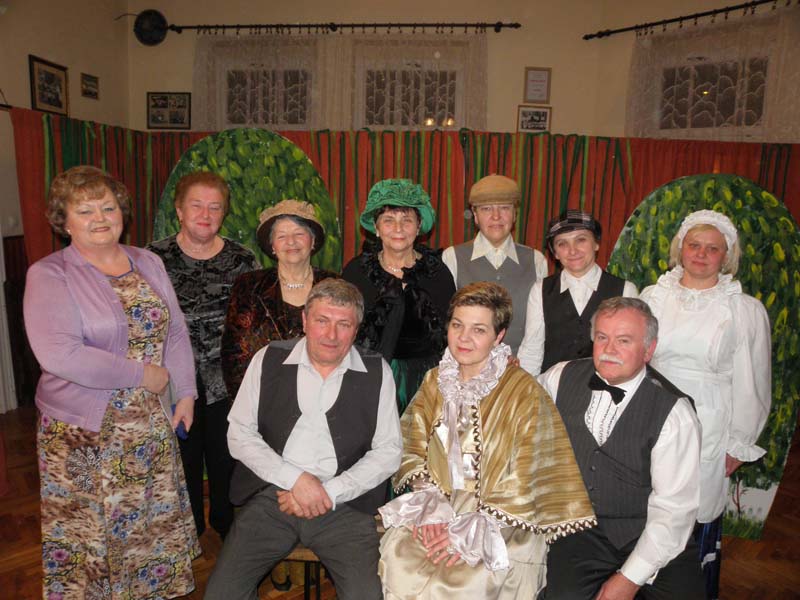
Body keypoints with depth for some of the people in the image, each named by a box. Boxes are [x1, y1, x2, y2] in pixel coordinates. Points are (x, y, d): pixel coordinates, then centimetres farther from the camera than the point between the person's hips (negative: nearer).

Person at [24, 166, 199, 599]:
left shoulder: (148, 263, 6)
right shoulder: (48, 275, -10)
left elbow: (176, 331, 8)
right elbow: (59, 355, -23)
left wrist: (185, 393, 2)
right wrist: (142, 374, -19)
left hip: (151, 425, 5)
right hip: (83, 432, -4)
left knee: (155, 524, 17)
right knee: (87, 535, 10)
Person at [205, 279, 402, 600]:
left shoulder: (377, 371, 1)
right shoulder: (268, 360, 2)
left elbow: (389, 450, 1)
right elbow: (239, 434, 1)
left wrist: (329, 493, -9)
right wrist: (294, 478, -11)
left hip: (344, 503, -1)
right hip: (272, 495, 2)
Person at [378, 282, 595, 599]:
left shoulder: (525, 393, -8)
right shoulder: (435, 381, 6)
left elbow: (523, 484, -9)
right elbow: (414, 454, 5)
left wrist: (472, 531, -15)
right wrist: (430, 506, -11)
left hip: (500, 524, -3)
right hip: (440, 504, 4)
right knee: (397, 555, -20)